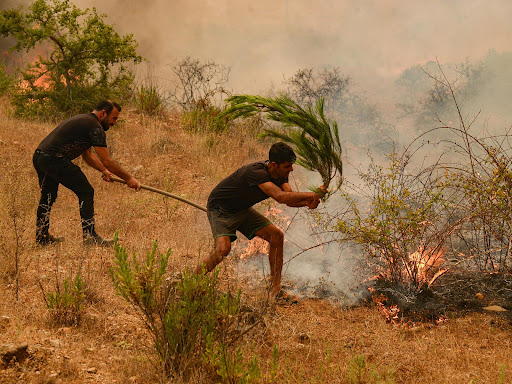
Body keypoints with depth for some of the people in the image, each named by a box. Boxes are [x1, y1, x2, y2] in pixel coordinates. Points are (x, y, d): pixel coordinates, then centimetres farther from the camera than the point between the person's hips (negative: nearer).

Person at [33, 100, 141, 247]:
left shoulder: (83, 120, 24)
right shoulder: (95, 127, -7)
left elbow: (87, 155, 32)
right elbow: (107, 160, -8)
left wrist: (104, 170, 22)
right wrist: (128, 178, 0)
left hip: (38, 157, 10)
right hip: (55, 159, -10)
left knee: (48, 196, 24)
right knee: (86, 192, -3)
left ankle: (41, 236, 34)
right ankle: (90, 236, -4)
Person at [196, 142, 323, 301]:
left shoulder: (281, 174, -8)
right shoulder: (256, 172, -36)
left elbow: (290, 200, -11)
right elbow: (280, 197, -45)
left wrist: (307, 202, -31)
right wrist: (308, 195, -39)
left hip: (242, 210, 8)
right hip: (220, 209, -8)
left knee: (276, 236, -4)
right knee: (223, 248, -30)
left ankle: (275, 290, 4)